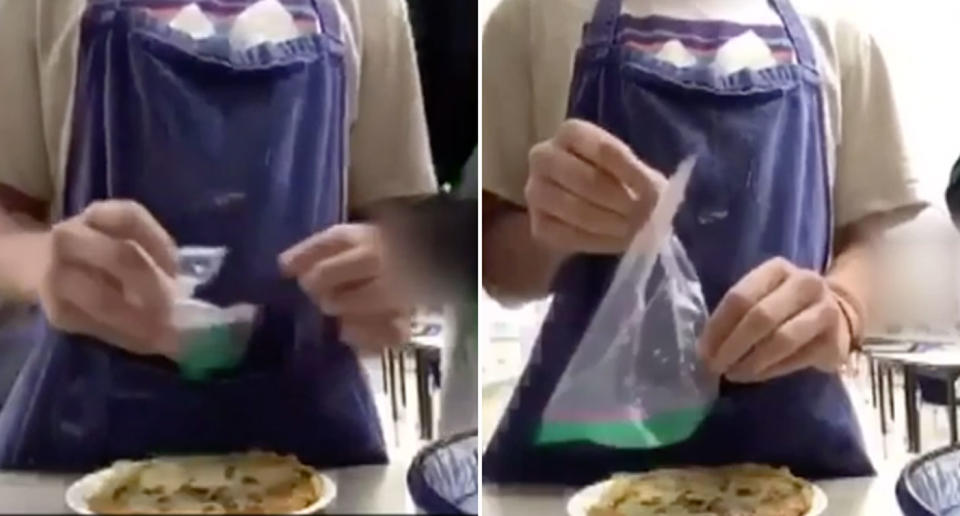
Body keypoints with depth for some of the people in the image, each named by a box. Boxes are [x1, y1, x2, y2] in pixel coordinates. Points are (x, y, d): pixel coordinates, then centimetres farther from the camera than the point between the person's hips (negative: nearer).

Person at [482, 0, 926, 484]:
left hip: (787, 434, 1)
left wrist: (840, 304, -18)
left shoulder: (835, 40, 7)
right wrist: (550, 230, -19)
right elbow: (495, 257, 4)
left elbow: (864, 239, 5)